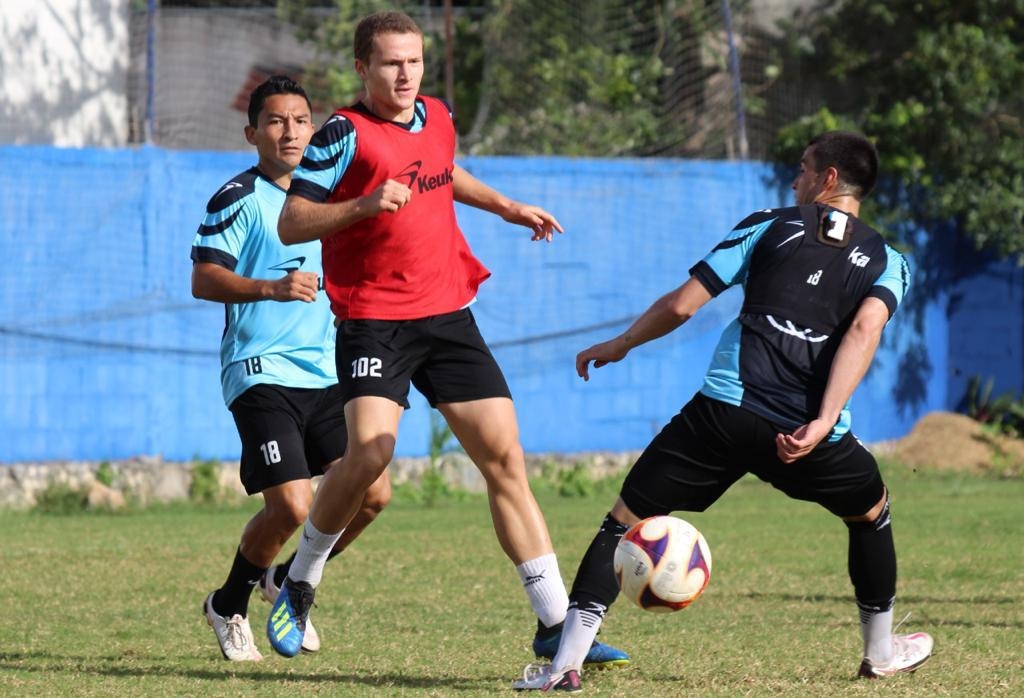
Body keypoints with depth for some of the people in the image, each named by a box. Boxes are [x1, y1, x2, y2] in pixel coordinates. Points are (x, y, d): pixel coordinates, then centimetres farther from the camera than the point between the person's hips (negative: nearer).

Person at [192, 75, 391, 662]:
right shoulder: (240, 199, -6)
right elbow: (204, 279, -15)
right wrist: (273, 288, -27)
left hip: (325, 372, 7)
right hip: (261, 371, -7)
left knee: (374, 492, -3)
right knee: (292, 505, -17)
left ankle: (289, 581, 20)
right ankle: (229, 605, 10)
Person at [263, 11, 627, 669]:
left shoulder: (438, 116, 10)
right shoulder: (346, 134, -10)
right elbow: (291, 224, -13)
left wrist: (506, 206, 27)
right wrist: (364, 204, -26)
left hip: (449, 314, 6)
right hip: (375, 320, -6)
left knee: (505, 457, -1)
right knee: (370, 453, -23)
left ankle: (556, 625, 1)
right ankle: (300, 585, 3)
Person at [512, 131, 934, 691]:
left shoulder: (768, 227, 12)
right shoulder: (887, 262, 13)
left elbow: (681, 305, 8)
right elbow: (865, 330, -8)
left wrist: (619, 346, 24)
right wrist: (824, 422, -16)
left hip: (722, 413, -1)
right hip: (809, 432, 1)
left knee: (625, 520, 8)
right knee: (871, 510, 31)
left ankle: (564, 663, -4)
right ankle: (882, 652, 40)